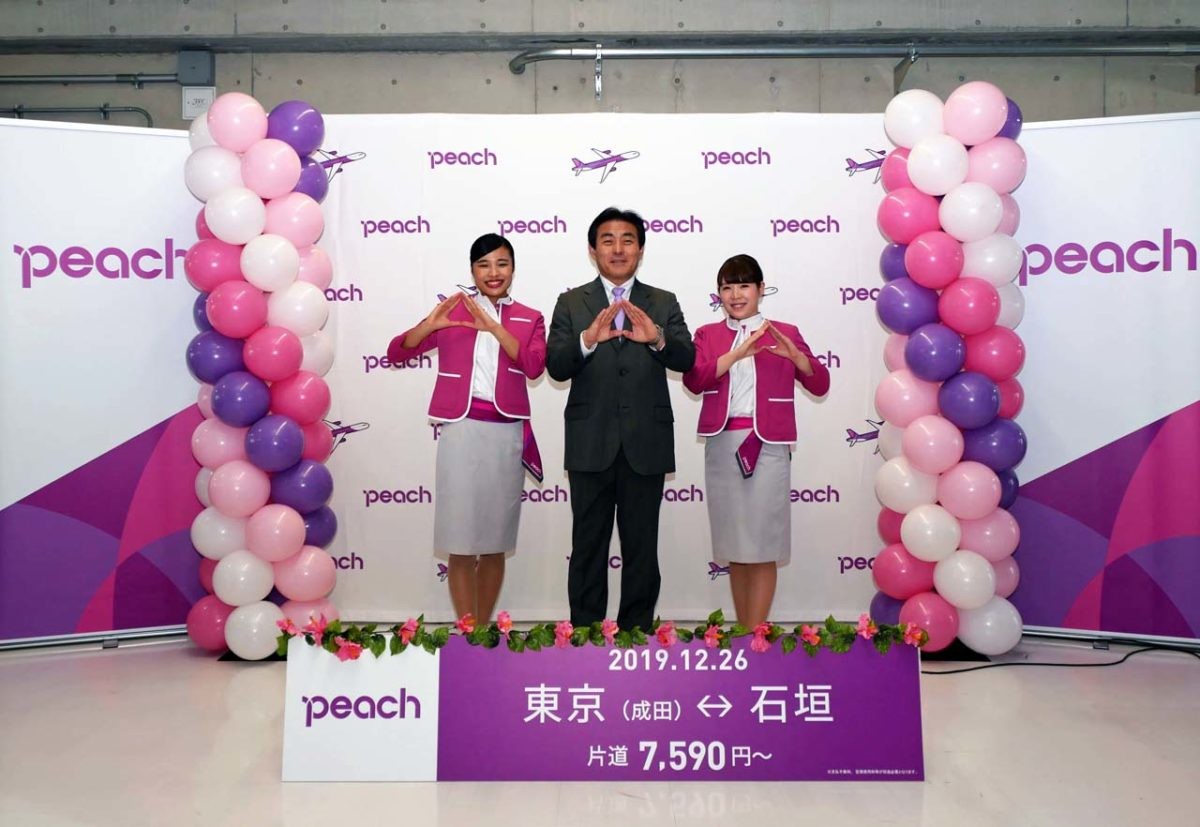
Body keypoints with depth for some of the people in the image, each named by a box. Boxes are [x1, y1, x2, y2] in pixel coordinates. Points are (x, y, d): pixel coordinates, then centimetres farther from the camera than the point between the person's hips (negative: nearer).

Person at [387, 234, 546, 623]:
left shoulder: (529, 319, 9)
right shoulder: (452, 312, 6)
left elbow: (534, 366, -10)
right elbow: (397, 352, 2)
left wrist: (494, 326, -20)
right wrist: (430, 325, -16)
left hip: (506, 434, 2)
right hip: (462, 431, -1)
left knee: (495, 543, 10)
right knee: (461, 542, -1)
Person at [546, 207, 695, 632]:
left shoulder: (664, 304, 5)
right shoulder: (571, 303, 4)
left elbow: (686, 360, -9)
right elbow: (555, 366, -8)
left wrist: (658, 338, -30)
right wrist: (587, 340, -29)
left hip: (646, 445, 1)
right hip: (591, 445, 0)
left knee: (642, 546, 11)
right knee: (588, 545, 11)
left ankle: (637, 625, 25)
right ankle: (585, 626, 24)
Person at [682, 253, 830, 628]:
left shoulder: (784, 333, 8)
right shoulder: (708, 335, 11)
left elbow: (820, 385, 2)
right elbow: (693, 380, -6)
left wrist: (793, 352, -15)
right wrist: (738, 353, -17)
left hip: (767, 446, -2)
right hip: (722, 445, 2)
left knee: (762, 547, -3)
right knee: (736, 547, 9)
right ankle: (744, 633, 19)